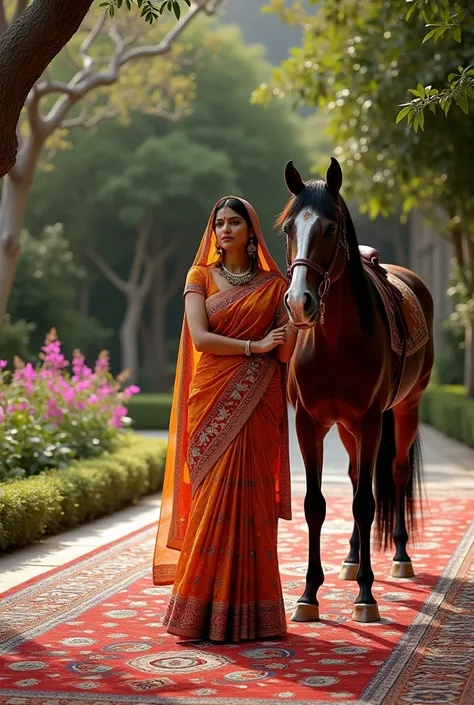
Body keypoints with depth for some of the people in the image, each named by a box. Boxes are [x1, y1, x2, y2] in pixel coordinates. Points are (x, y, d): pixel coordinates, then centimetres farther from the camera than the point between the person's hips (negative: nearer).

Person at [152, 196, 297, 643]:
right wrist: (254, 346, -12)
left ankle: (249, 613, 6)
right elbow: (200, 338, -6)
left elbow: (285, 352, 2)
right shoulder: (201, 278, 8)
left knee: (249, 501, -1)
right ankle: (204, 610, 3)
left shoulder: (273, 285, 10)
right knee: (212, 497, -4)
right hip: (212, 401, -1)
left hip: (257, 405, 1)